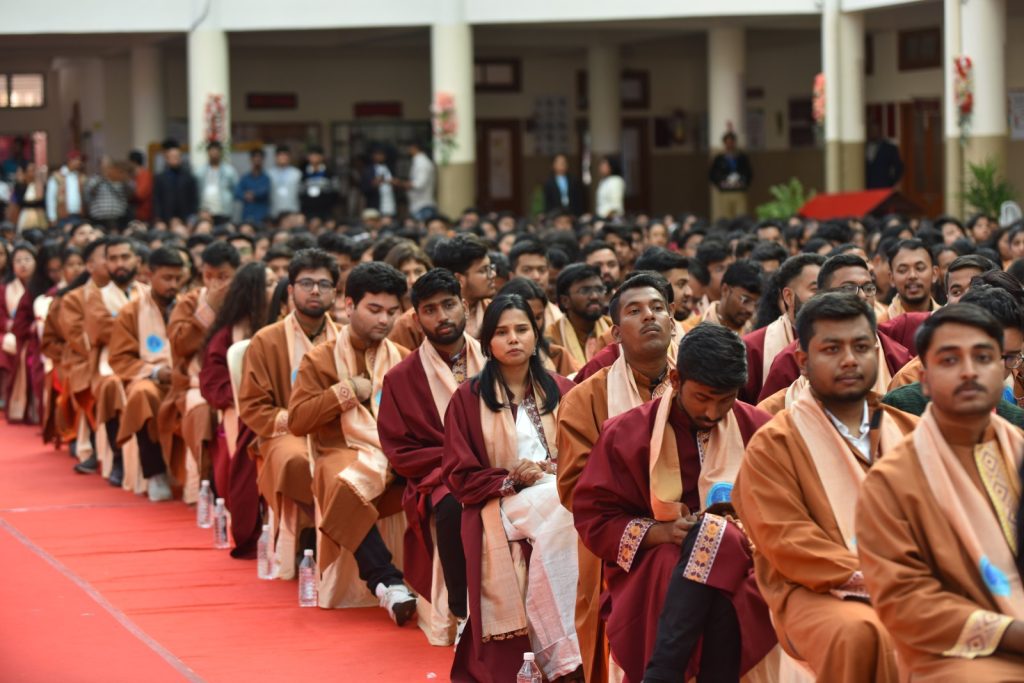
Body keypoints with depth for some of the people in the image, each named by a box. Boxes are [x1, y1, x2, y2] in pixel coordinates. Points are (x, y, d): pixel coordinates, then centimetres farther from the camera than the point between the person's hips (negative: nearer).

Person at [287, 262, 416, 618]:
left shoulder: (404, 359, 18)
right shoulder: (320, 359, 9)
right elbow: (297, 421, 1)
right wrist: (345, 393, -5)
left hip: (398, 455, 2)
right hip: (343, 454, -2)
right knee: (345, 486, -40)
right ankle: (387, 581, -38)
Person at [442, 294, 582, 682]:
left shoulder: (561, 391, 15)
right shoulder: (468, 398, 6)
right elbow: (459, 476, 3)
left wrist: (550, 469, -11)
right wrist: (511, 481, -12)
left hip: (559, 491, 3)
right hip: (499, 507, -3)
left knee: (571, 516, -34)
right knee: (557, 511, -35)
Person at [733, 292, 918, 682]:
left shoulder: (910, 433, 20)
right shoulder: (773, 444, 5)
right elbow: (786, 541, -6)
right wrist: (864, 577, -17)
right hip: (819, 594, -3)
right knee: (859, 635, -38)